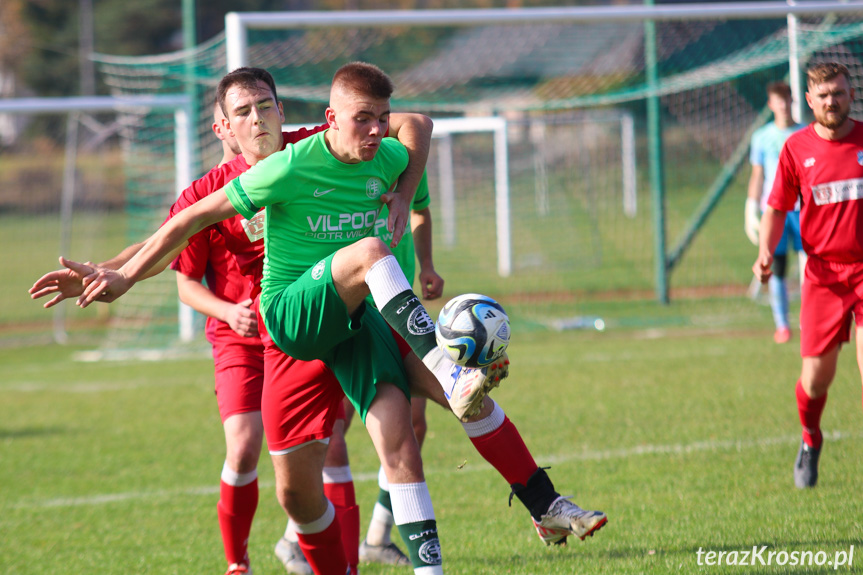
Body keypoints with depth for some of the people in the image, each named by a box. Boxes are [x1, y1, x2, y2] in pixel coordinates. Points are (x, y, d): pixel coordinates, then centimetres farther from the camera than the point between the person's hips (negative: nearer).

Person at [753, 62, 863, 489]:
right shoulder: (796, 148, 2)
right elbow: (776, 208, 10)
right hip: (823, 272, 1)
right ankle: (810, 441, 33)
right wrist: (765, 251, -7)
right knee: (816, 377, 2)